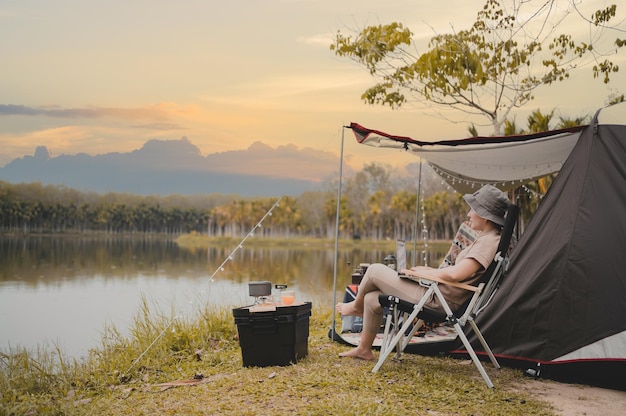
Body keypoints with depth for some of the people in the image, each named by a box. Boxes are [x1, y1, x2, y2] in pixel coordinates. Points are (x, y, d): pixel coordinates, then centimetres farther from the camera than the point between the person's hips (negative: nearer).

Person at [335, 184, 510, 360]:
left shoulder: (490, 241, -19)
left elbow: (456, 274, -30)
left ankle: (356, 306, 29)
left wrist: (426, 273, -14)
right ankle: (364, 349, 28)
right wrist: (431, 271, 10)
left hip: (438, 299, -11)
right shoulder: (484, 238, 12)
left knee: (375, 270, 0)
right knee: (372, 297, 16)